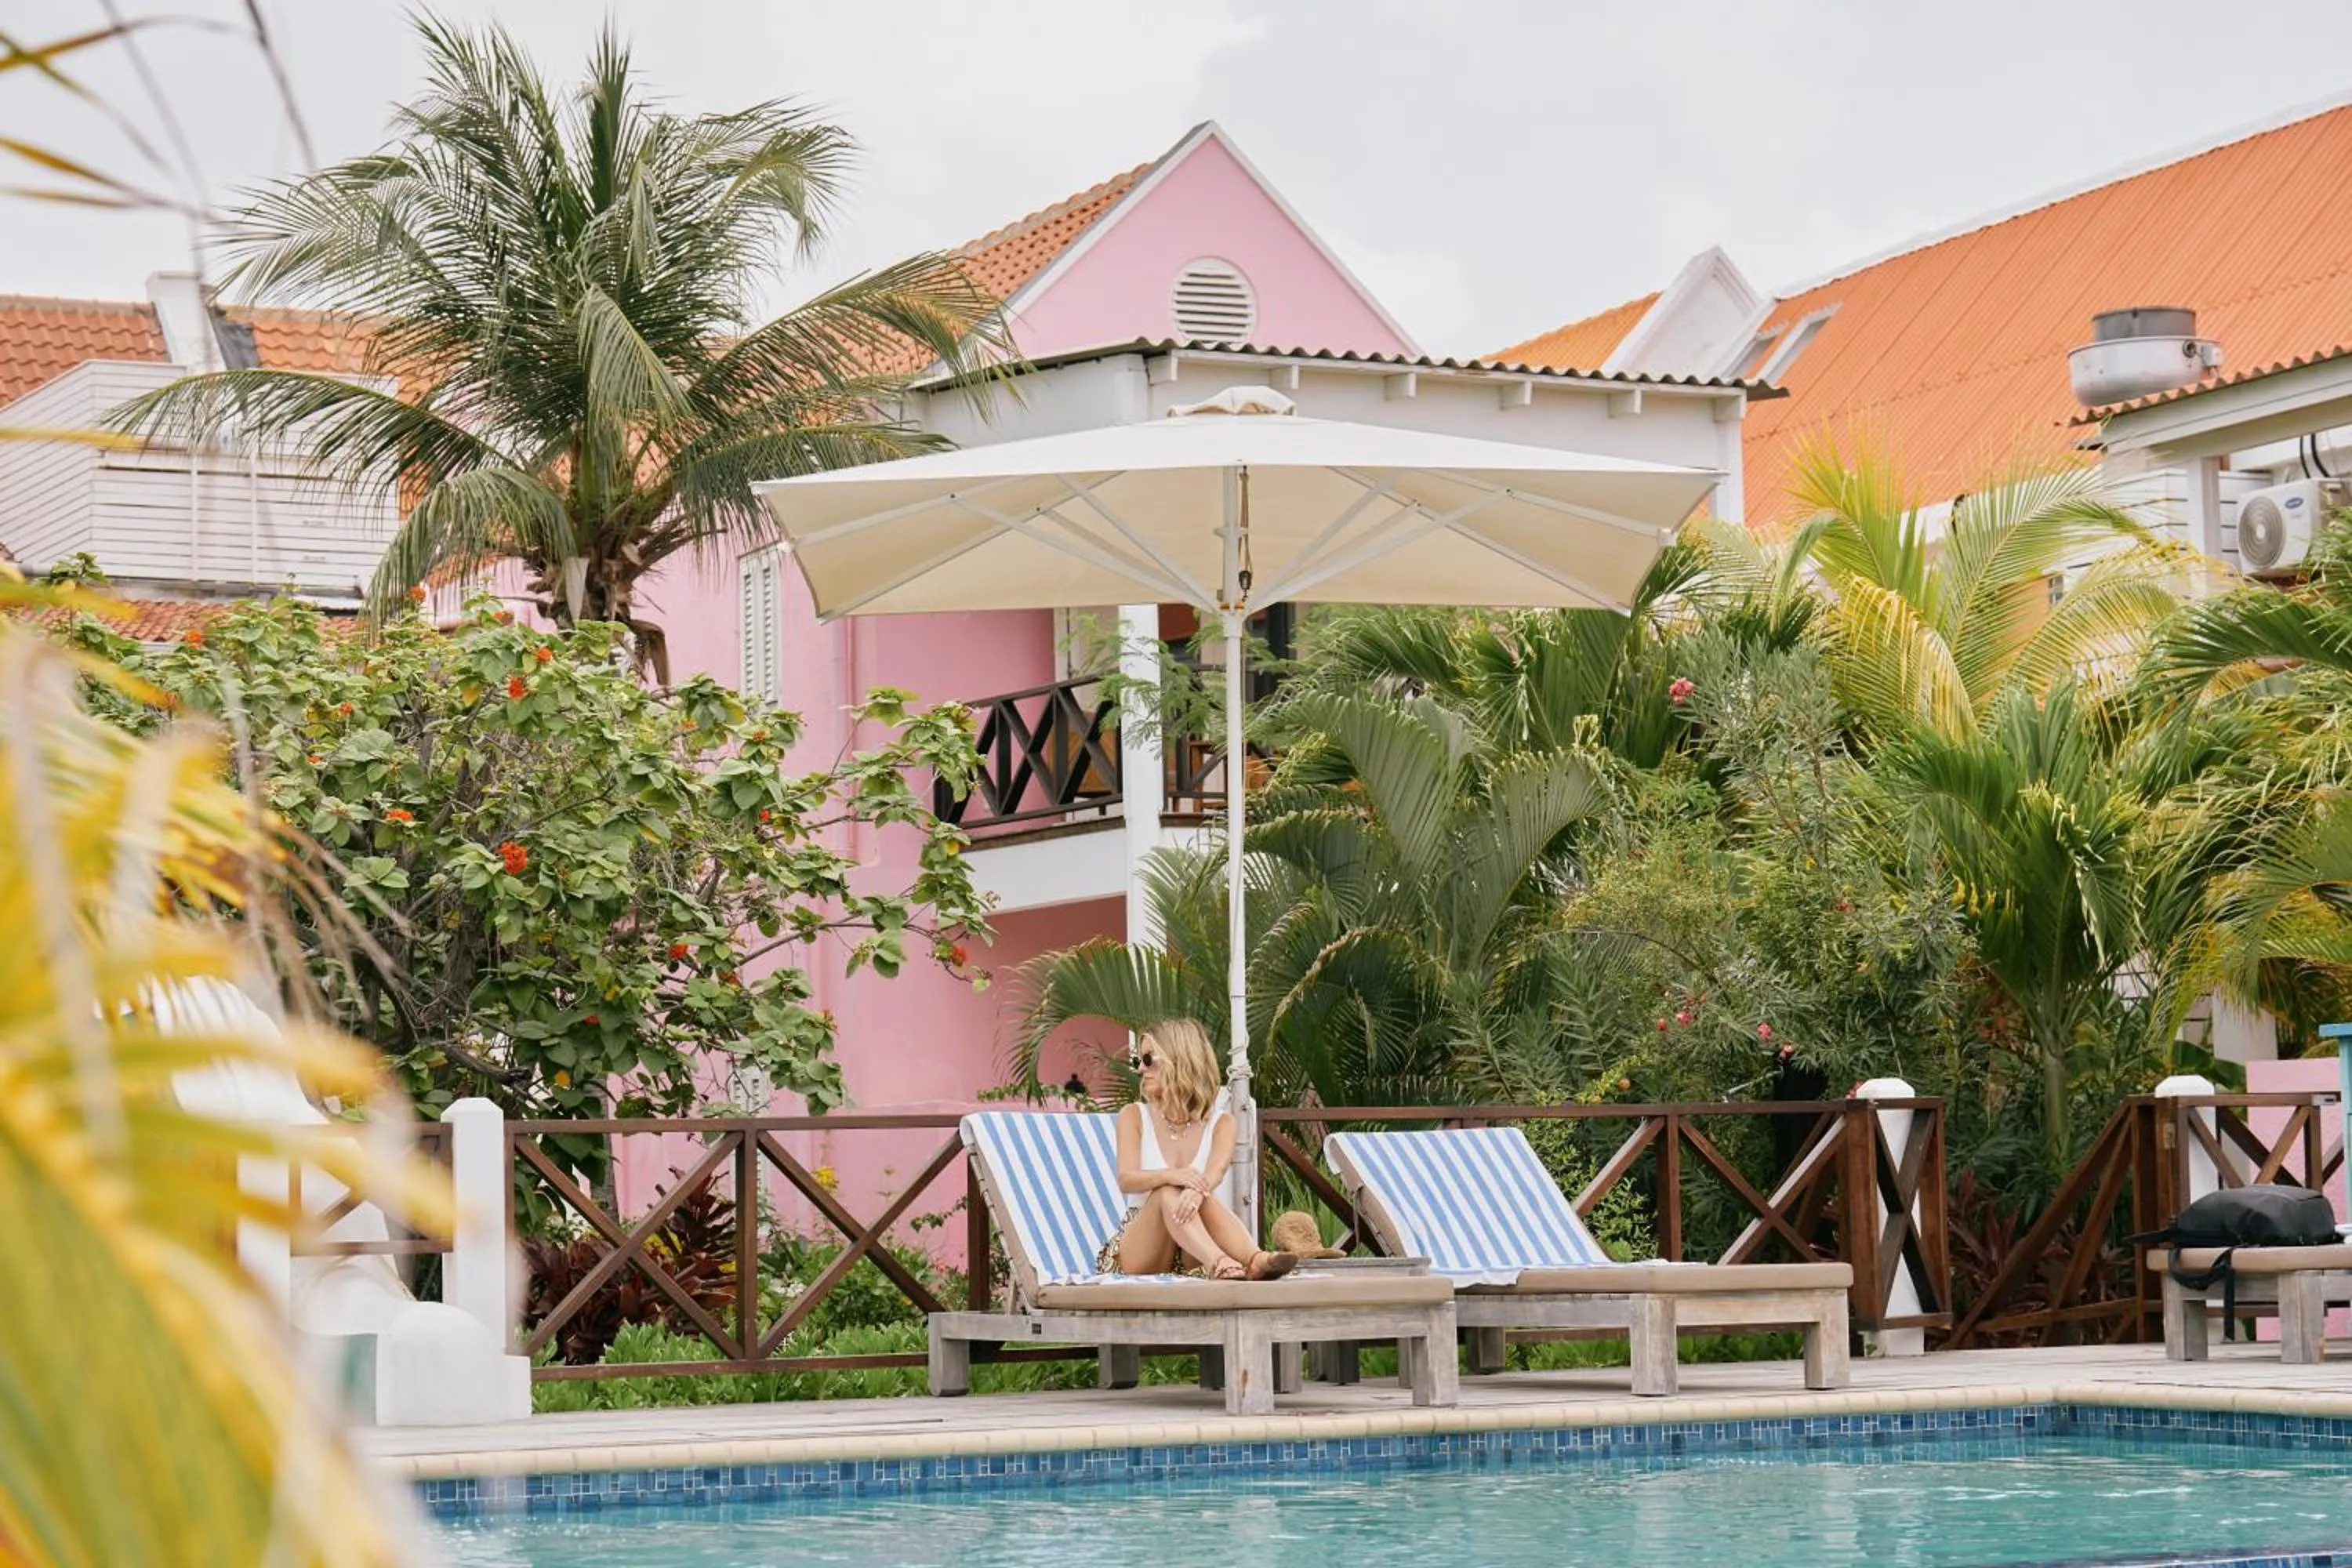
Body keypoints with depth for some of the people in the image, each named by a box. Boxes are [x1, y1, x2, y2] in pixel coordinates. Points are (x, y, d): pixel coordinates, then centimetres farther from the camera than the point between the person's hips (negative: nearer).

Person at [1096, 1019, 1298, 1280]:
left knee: (1201, 1196, -30)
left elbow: (1217, 1169, -17)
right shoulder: (1134, 1117, 5)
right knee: (1167, 1192, -30)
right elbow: (1126, 1179, -13)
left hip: (1190, 1259, 1)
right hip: (1138, 1257, -1)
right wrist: (1169, 1176, -36)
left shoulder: (1220, 1123, 6)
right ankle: (1218, 1263, -58)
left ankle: (1256, 1261, -57)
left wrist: (1198, 1189, -43)